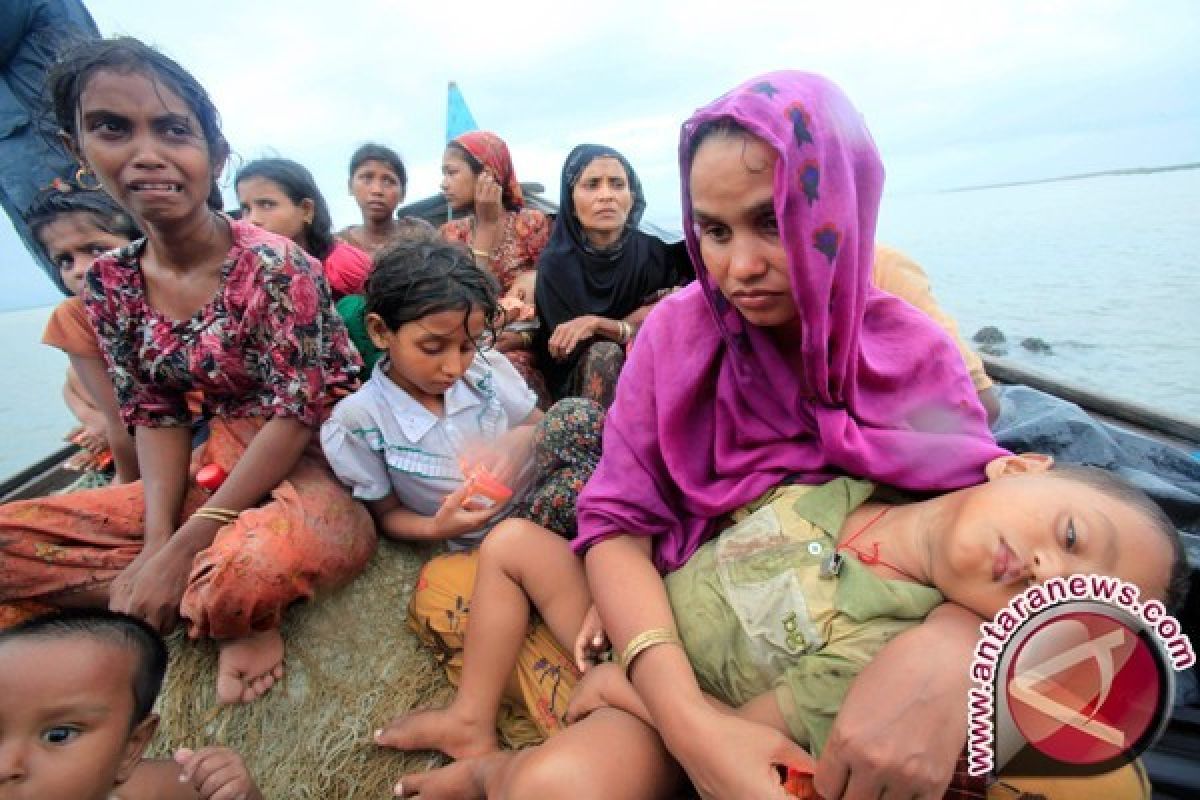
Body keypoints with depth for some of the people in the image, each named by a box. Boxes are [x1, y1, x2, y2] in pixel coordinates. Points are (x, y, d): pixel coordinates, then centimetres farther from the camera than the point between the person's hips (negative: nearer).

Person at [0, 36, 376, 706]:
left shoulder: (275, 265, -16)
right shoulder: (111, 284, 4)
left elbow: (295, 417, -18)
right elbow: (155, 418, 5)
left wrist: (179, 552, -17)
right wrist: (158, 541, -11)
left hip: (314, 471, -6)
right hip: (221, 469, 7)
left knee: (251, 567, -39)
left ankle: (229, 608, -3)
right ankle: (229, 611, -7)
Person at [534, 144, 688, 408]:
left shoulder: (654, 252, -6)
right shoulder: (555, 263, -11)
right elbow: (567, 349, -13)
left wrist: (597, 323, -21)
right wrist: (644, 313, -16)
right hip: (576, 384, -1)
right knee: (603, 352, -31)